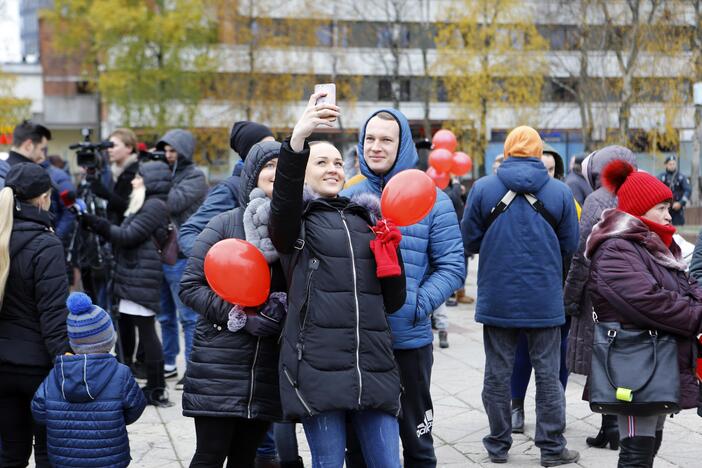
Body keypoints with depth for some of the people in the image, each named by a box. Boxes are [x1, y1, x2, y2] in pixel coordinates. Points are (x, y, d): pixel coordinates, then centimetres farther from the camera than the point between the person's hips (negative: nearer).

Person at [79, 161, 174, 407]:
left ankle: (156, 390, -6)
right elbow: (122, 235, 16)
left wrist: (96, 223, -11)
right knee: (125, 326, 15)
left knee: (146, 330, -9)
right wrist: (95, 223, 6)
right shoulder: (144, 205, 22)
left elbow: (129, 236, -15)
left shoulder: (155, 206, -9)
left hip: (142, 278, -10)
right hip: (130, 277, 10)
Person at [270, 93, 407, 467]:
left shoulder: (365, 219, 20)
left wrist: (390, 245, 0)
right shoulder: (296, 219, 7)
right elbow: (283, 198, -21)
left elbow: (394, 300, 16)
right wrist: (297, 139, -37)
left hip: (374, 366, 4)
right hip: (318, 366, -4)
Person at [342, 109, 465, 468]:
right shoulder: (346, 199, 6)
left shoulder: (431, 200, -2)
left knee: (415, 439, 12)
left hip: (409, 340, -2)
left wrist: (417, 305, -18)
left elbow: (452, 266, -4)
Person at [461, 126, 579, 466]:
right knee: (547, 374, 8)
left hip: (497, 298, 0)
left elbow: (470, 241, 0)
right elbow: (570, 244, 2)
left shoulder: (483, 189, -5)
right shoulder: (560, 192, -4)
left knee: (497, 373, 11)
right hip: (544, 298, 0)